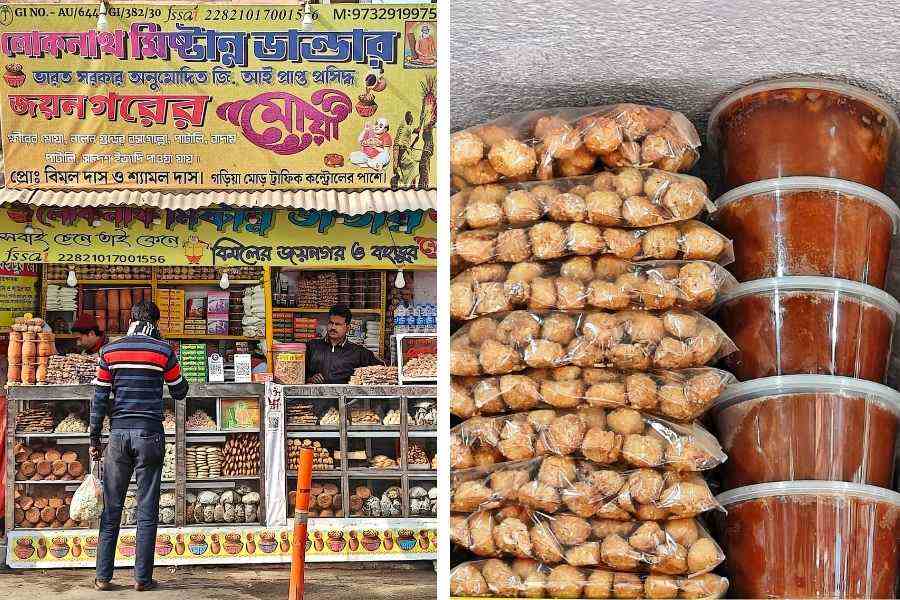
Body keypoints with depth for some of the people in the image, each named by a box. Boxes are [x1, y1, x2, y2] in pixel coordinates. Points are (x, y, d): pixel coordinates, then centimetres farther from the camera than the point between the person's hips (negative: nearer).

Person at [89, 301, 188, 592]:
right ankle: (142, 578, 2)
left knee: (111, 509, 7)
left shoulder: (110, 350, 5)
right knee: (147, 510, 2)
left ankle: (103, 576, 7)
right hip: (149, 434, -2)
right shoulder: (163, 351, 0)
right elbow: (180, 392, 10)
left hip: (118, 434, 2)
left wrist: (94, 439, 10)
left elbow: (99, 398, 4)